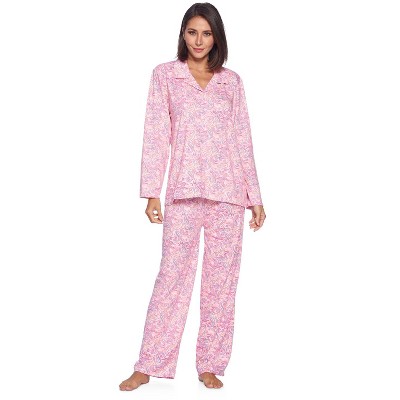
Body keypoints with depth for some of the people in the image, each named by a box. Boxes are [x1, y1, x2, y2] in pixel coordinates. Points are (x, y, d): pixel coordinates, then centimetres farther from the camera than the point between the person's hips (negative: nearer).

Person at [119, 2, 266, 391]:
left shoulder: (231, 81, 11)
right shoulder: (164, 75, 7)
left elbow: (243, 139, 11)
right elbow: (156, 135, 2)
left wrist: (255, 196, 8)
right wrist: (151, 192, -5)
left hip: (228, 192, 2)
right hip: (184, 190, -2)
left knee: (221, 278, 4)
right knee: (173, 274, -3)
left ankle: (210, 365, 15)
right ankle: (149, 366, 6)